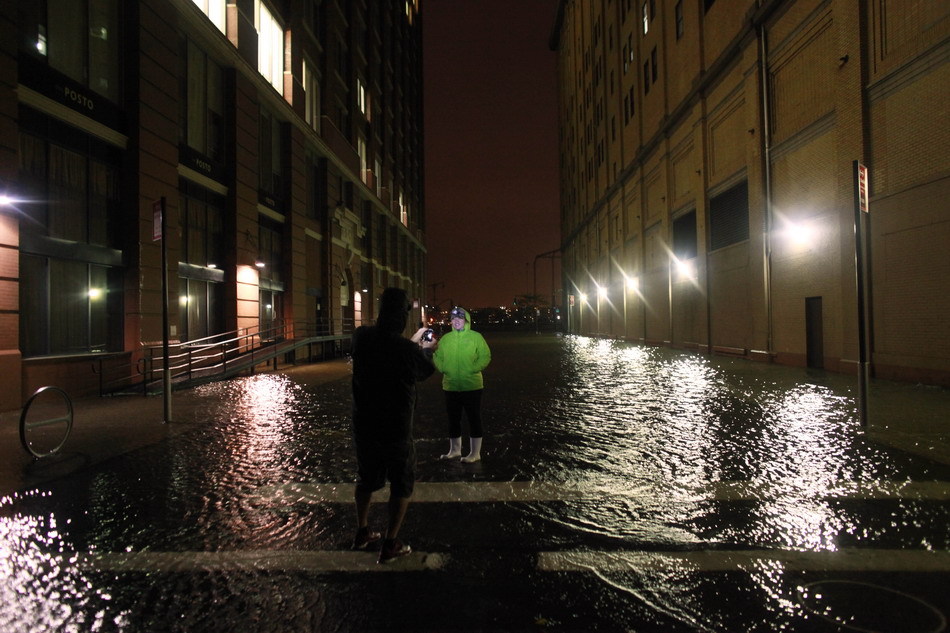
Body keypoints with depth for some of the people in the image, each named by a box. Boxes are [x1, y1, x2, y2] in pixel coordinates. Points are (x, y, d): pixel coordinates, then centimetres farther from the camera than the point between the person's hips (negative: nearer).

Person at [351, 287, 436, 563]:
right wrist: (426, 350, 18)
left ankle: (362, 533, 36)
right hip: (396, 431, -5)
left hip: (364, 426, 5)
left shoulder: (361, 336, -10)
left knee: (367, 479, 23)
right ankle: (390, 544, 14)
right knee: (402, 485, 13)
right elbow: (427, 371, -2)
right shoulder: (407, 349, -22)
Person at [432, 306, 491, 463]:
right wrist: (443, 368, -4)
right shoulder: (446, 338, 7)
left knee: (474, 419, 3)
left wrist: (473, 369, -18)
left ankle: (475, 453, 13)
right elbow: (438, 357, 14)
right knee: (453, 419, 15)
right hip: (451, 386, 5)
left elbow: (485, 356, -8)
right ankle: (455, 450, 30)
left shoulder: (476, 337, -5)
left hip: (471, 386, -5)